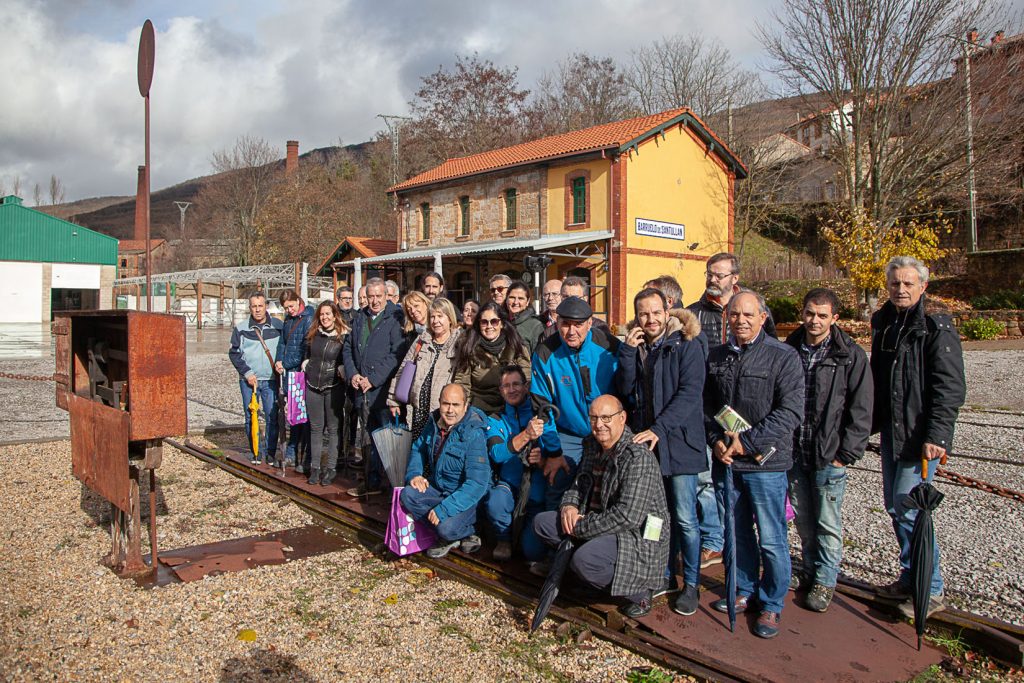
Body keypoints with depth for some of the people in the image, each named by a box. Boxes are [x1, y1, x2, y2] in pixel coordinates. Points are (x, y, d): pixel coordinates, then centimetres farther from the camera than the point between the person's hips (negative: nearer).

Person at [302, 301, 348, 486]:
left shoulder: (344, 336, -7)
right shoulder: (313, 334, 8)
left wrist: (341, 371, -18)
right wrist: (306, 367, 10)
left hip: (333, 387, -4)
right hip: (313, 386, 4)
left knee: (333, 428, 3)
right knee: (315, 427, 8)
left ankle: (330, 468, 9)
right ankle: (315, 467, 15)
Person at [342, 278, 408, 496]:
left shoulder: (395, 319, -6)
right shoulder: (358, 318, 14)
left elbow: (397, 354, -13)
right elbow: (347, 348, 18)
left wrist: (374, 379, -14)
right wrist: (352, 374, 2)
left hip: (384, 389, -6)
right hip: (362, 390, 6)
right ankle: (372, 483, 21)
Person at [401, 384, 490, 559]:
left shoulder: (474, 434, -24)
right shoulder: (434, 423, -2)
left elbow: (476, 483, -28)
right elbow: (418, 449, 15)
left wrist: (444, 509, -32)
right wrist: (414, 474, -6)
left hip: (465, 498, -7)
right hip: (437, 488, 7)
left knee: (446, 528, -32)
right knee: (407, 495, -20)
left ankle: (469, 531, 4)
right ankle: (447, 535, -3)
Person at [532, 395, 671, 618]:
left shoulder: (638, 457, -22)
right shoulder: (592, 445, 6)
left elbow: (627, 516, -28)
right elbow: (578, 484, 20)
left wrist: (581, 528, -21)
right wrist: (569, 505, -5)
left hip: (639, 536, -9)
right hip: (599, 524, 9)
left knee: (584, 560, -34)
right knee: (542, 522, 1)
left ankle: (640, 592, -7)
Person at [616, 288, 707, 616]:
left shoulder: (686, 344, -6)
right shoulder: (635, 345, 10)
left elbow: (689, 393, -15)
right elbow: (625, 389, 0)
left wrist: (660, 428, -22)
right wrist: (628, 352, -11)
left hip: (679, 442, -5)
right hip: (644, 443, 5)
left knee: (685, 518, 0)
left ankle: (691, 583, 14)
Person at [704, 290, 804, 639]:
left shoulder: (784, 356, -8)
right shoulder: (716, 356, 8)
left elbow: (791, 411, -14)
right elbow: (707, 404, 14)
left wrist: (749, 442, -17)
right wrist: (716, 440, -3)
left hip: (765, 463, -4)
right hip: (725, 461, 5)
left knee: (771, 539, 3)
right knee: (738, 532, 17)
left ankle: (771, 605, 21)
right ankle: (745, 591, 35)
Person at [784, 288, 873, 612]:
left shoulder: (851, 355, -8)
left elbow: (861, 409, -7)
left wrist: (846, 453, -11)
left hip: (829, 455, -4)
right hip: (793, 452, 4)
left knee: (827, 522, 6)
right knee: (803, 518, 16)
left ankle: (826, 579, 23)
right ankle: (810, 567, 35)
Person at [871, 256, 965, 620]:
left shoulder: (937, 328, -11)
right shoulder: (883, 324, 11)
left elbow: (950, 388, -16)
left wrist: (936, 435, -23)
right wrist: (871, 422, 17)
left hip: (920, 435, -8)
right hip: (891, 432, 8)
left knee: (908, 508, -7)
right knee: (894, 506, 13)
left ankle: (932, 590, 8)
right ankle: (911, 578, 28)